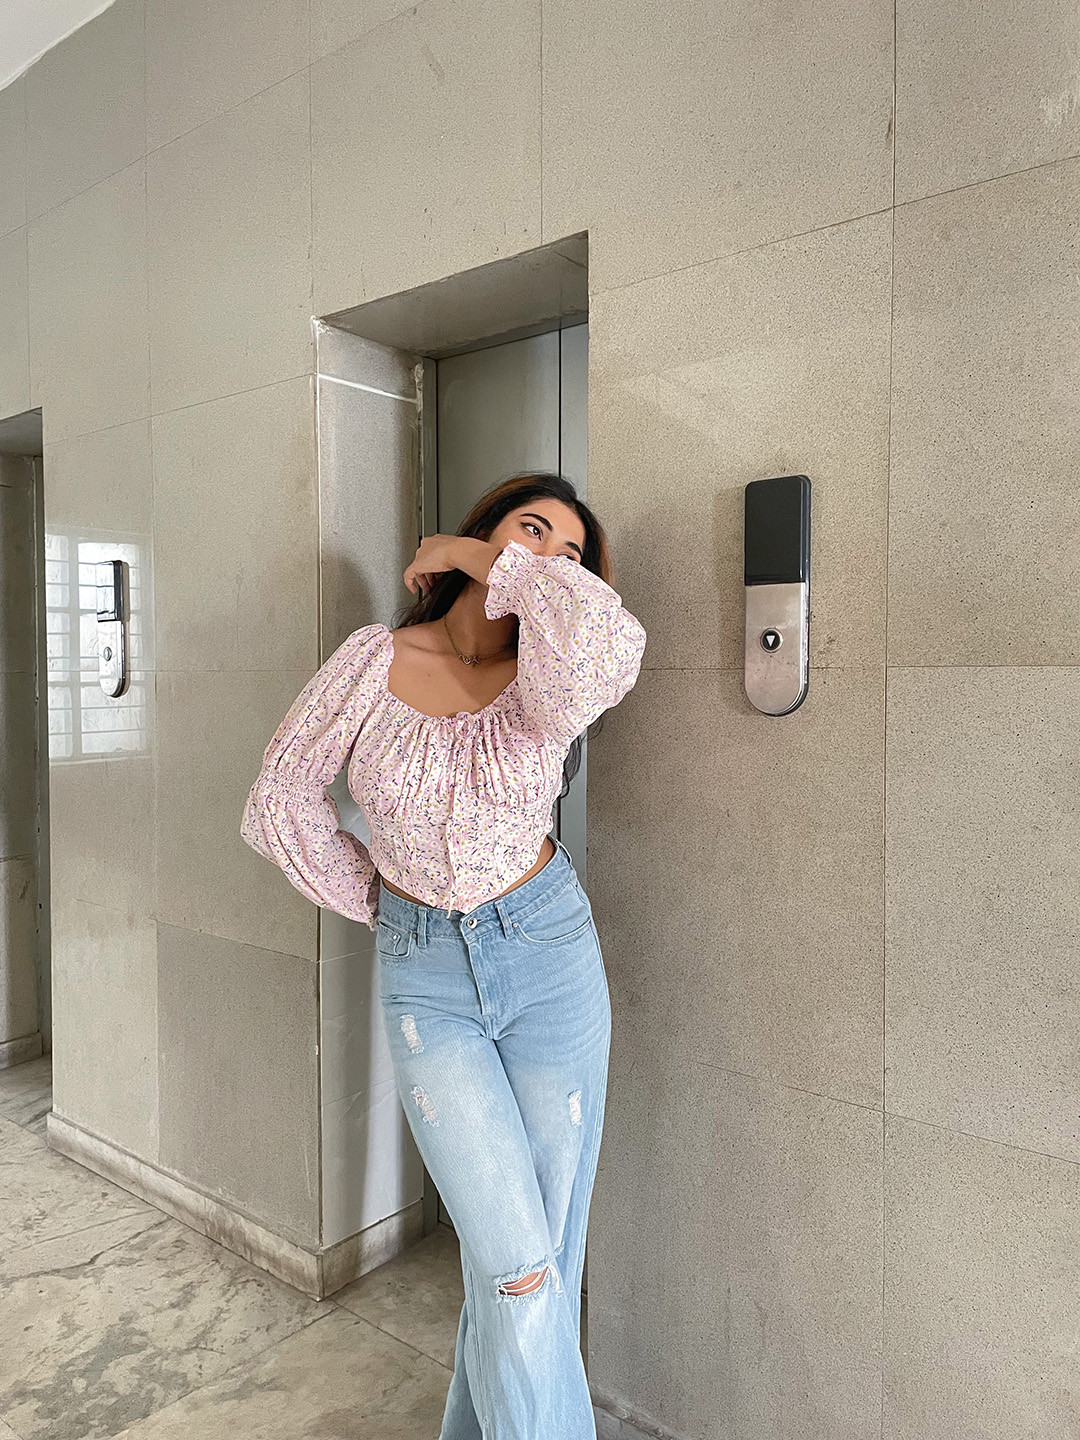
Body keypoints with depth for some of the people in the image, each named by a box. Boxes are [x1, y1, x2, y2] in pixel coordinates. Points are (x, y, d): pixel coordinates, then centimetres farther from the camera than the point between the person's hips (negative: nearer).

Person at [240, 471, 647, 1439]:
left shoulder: (550, 675, -4)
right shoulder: (375, 660, -4)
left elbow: (609, 646, -31)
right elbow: (281, 804, 3)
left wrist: (490, 563, -16)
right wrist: (377, 902, 4)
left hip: (549, 956, 1)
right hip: (424, 974, -1)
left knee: (544, 1255, 12)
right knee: (517, 1268, -3)